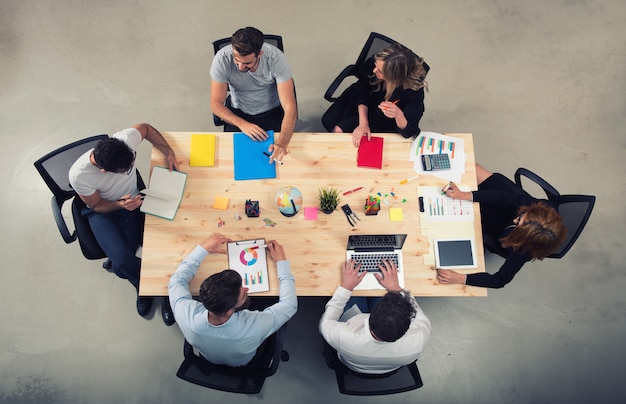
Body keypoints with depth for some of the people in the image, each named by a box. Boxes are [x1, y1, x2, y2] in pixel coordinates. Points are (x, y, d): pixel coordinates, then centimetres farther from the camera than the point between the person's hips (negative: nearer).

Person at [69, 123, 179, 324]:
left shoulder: (126, 139, -29)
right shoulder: (79, 175, -32)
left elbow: (146, 128, -4)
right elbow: (97, 206, -13)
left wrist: (168, 152, -15)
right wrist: (120, 205, -33)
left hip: (132, 201, 2)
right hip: (102, 211, -2)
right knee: (123, 259, -24)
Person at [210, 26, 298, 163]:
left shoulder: (276, 58, -28)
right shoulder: (222, 59, -25)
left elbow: (290, 108, -30)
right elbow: (216, 104, -15)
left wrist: (282, 143, -46)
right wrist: (242, 124, -32)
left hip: (273, 112, 0)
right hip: (238, 113, 1)